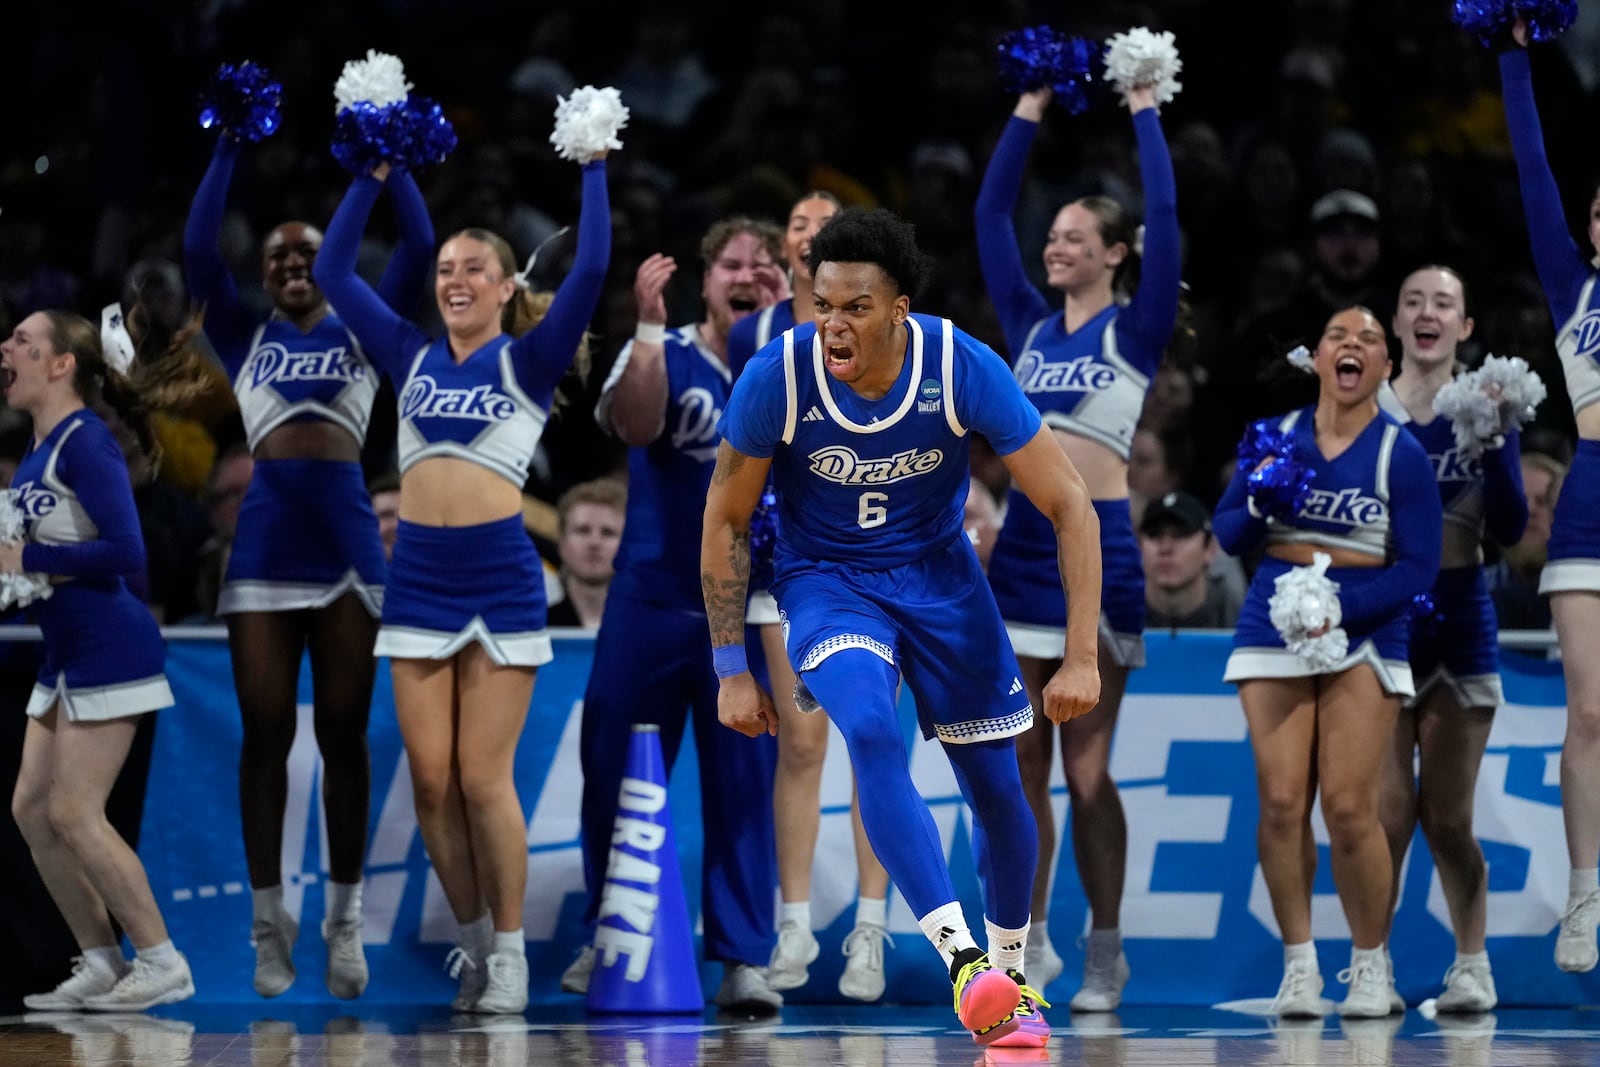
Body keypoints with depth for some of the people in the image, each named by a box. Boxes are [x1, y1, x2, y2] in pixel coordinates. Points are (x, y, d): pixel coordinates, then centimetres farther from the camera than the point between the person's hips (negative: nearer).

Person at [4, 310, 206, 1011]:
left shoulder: (85, 442, -15)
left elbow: (124, 553, -23)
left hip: (108, 651, -9)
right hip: (64, 655, 9)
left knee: (73, 814, -10)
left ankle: (162, 964, -2)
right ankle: (102, 965, 14)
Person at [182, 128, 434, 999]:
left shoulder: (361, 330, 13)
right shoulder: (245, 338, 14)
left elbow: (418, 246, 4)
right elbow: (198, 252, 2)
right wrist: (227, 151, 1)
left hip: (346, 534, 0)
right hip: (266, 535, 0)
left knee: (343, 732, 2)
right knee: (265, 731, -1)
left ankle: (344, 919, 6)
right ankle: (268, 920, 4)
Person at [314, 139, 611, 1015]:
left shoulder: (527, 362, 3)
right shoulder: (412, 359, 12)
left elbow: (590, 270, -8)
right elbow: (332, 270, 15)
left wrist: (593, 170, -4)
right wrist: (374, 175, 14)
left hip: (500, 574, -4)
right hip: (418, 574, 4)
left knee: (483, 777, -4)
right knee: (430, 780, 2)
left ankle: (509, 953, 7)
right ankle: (473, 941, 16)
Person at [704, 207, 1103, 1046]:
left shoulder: (964, 368, -24)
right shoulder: (776, 378, -24)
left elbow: (1069, 505, -16)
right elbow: (726, 521, -8)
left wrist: (1081, 658, -20)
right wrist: (732, 670, -9)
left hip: (937, 569, 2)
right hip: (823, 577, -2)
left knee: (997, 788, 4)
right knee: (872, 730, -30)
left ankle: (1011, 971, 30)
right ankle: (961, 959, -34)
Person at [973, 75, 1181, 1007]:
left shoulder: (1135, 330, -1)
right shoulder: (1031, 326, 12)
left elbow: (1164, 215, -10)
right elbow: (991, 212, 15)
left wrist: (1144, 107, -4)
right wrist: (1032, 107, 14)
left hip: (1100, 546, -5)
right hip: (1023, 544, 5)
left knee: (1088, 770, -3)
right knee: (1023, 768, 6)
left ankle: (1108, 954, 4)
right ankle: (1033, 944, 13)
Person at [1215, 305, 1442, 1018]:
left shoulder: (1402, 455, -2)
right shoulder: (1275, 436, 6)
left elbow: (1418, 569, -6)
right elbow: (1226, 533, 10)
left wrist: (1339, 607, -19)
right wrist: (1259, 507, -12)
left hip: (1364, 637, -2)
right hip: (1273, 633, 2)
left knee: (1349, 808, -10)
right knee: (1281, 804, -6)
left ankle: (1369, 963, 6)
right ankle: (1298, 961, 6)